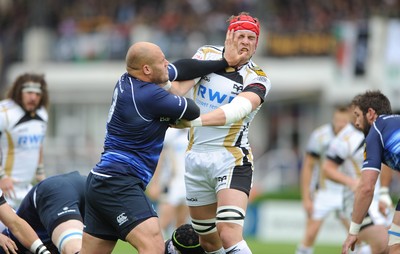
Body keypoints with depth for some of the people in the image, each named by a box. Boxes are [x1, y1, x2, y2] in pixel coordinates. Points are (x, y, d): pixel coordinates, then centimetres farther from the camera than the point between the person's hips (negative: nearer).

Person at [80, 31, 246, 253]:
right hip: (118, 183, -10)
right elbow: (193, 111, -7)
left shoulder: (127, 81, 8)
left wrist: (224, 62, 16)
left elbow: (182, 69, 15)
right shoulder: (150, 96, -19)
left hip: (101, 181, 10)